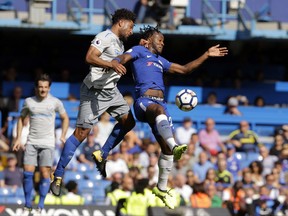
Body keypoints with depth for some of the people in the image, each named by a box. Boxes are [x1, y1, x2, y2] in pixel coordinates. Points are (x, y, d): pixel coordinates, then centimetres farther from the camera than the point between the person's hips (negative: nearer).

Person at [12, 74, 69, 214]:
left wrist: (63, 136, 4)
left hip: (47, 144, -1)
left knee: (45, 173, -7)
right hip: (31, 143, 1)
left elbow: (65, 118, 13)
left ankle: (40, 206, 1)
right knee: (27, 172, -6)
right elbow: (21, 119, 16)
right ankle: (27, 204, 5)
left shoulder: (55, 102, 0)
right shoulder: (29, 102, 4)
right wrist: (18, 138, 8)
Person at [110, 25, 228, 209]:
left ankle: (162, 188, 16)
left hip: (160, 104, 7)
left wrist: (206, 55, 36)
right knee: (160, 110, -41)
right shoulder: (139, 51, 15)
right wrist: (117, 63, -29)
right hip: (144, 101, -7)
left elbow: (184, 69, 39)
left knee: (166, 147, 1)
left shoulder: (160, 60, 33)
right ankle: (175, 146, -66)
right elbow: (124, 57, -4)